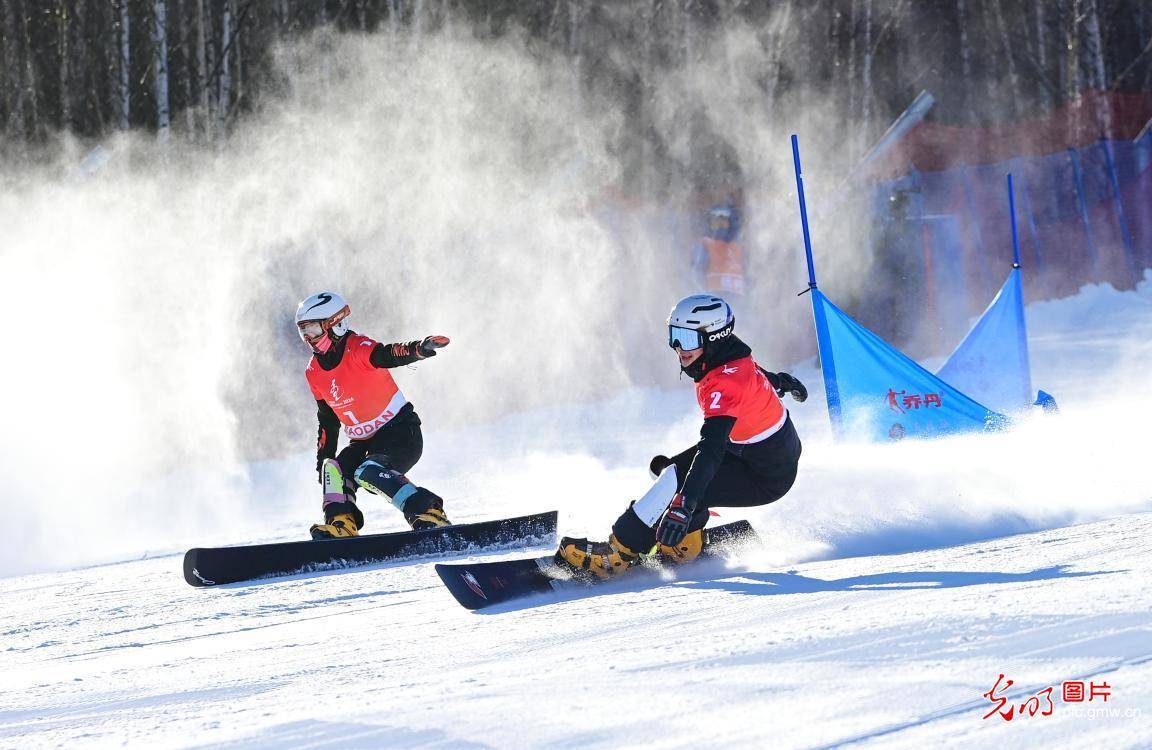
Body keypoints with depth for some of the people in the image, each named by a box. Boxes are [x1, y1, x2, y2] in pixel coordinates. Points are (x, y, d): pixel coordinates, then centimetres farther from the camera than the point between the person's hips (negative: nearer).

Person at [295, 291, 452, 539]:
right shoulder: (314, 372, 7)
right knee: (334, 469, -15)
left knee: (368, 473, -30)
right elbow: (328, 421, 18)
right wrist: (322, 458, 17)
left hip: (401, 433, -8)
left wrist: (420, 348, -58)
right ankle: (342, 525, -24)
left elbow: (391, 355, -37)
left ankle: (428, 514, -31)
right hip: (363, 443, 8)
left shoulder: (357, 349, -17)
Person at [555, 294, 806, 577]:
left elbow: (711, 449, -41)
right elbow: (752, 371, 21)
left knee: (675, 479, -22)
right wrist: (777, 380, 44)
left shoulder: (725, 383, -31)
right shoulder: (726, 354, -4)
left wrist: (683, 506, -48)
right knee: (664, 467, 8)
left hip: (766, 479, -10)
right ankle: (685, 542, 6)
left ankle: (616, 556, -21)